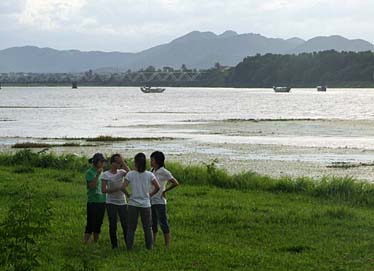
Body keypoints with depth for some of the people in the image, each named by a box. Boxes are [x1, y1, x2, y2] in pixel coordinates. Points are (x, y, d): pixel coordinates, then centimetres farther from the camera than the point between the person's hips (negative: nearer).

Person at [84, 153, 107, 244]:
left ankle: (96, 242, 19)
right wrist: (97, 175, -25)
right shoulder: (90, 172, -9)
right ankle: (86, 243, -4)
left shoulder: (101, 172, 12)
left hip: (101, 201, 7)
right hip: (93, 202, -7)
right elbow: (92, 186, -19)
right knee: (91, 224, -6)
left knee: (98, 224, 11)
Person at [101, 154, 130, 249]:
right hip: (111, 203, -3)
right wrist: (116, 189, -19)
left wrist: (122, 162, -19)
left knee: (125, 224, 3)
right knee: (113, 225, 2)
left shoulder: (121, 172, 4)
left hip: (122, 202, 3)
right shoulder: (105, 175, -6)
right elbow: (103, 190, -11)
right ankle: (114, 245, 10)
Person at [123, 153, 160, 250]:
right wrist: (150, 194, 9)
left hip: (133, 204, -1)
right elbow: (157, 187, -4)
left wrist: (128, 194, 3)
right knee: (147, 227, 13)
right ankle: (149, 246, 15)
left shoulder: (130, 174, -8)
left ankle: (129, 247, 12)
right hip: (145, 204, 1)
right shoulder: (149, 175, -4)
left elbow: (123, 187, -14)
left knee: (131, 227, 10)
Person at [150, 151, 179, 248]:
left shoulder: (164, 172, -11)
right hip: (150, 201, 7)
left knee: (163, 223, -4)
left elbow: (176, 183, -16)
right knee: (152, 224, 12)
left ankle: (167, 245, 0)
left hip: (159, 202, -7)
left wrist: (165, 191, -10)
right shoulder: (152, 171, 9)